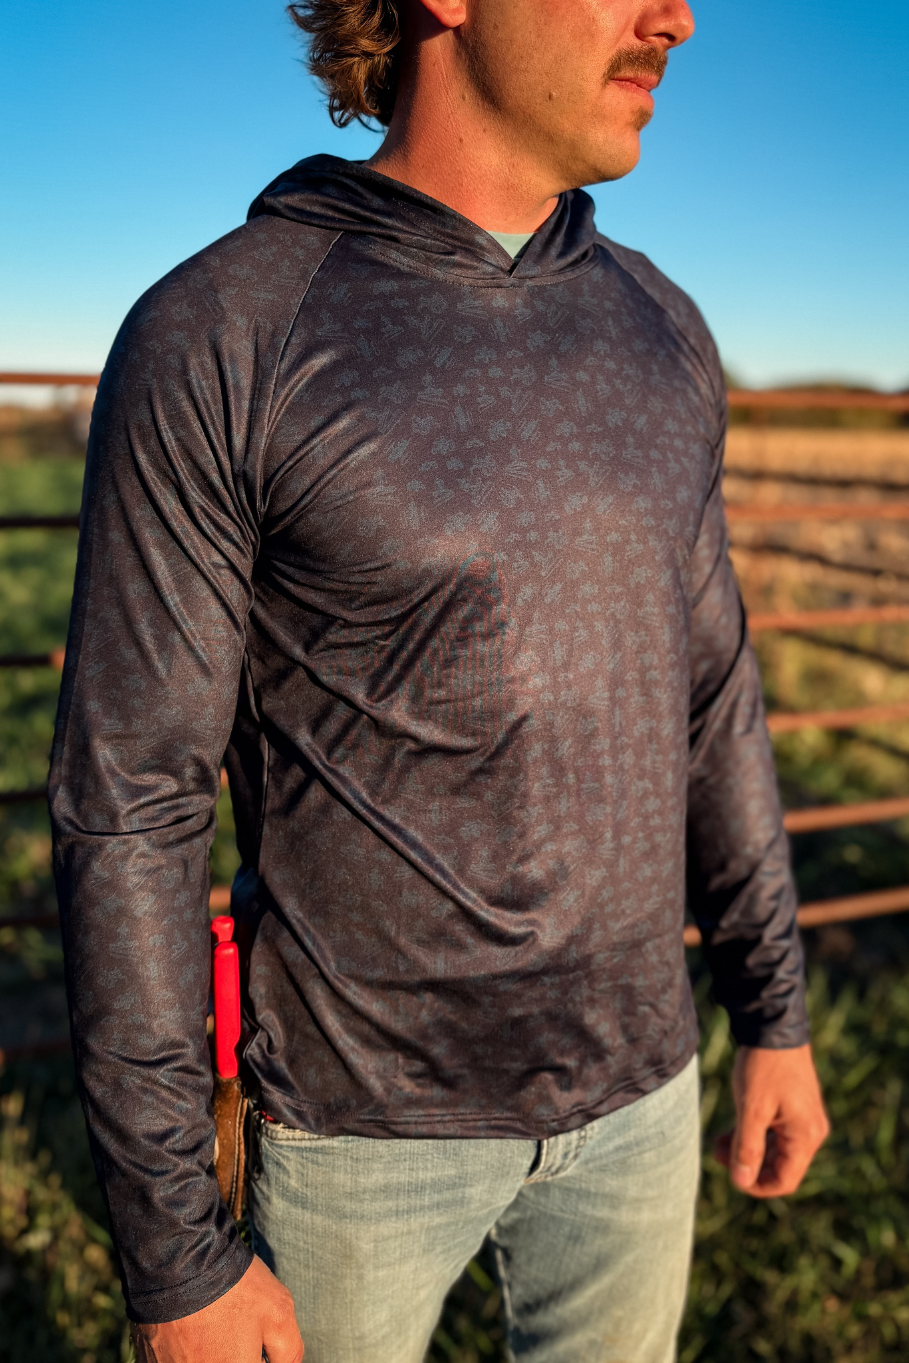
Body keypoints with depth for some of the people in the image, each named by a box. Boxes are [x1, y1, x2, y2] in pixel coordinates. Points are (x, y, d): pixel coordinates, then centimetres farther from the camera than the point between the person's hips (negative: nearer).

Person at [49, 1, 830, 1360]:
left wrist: (774, 1009, 11)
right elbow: (129, 805, -16)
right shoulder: (213, 343, -17)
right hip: (367, 1099, -4)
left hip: (631, 1070, 5)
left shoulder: (655, 329, 0)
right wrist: (173, 1248, -12)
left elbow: (704, 688, 7)